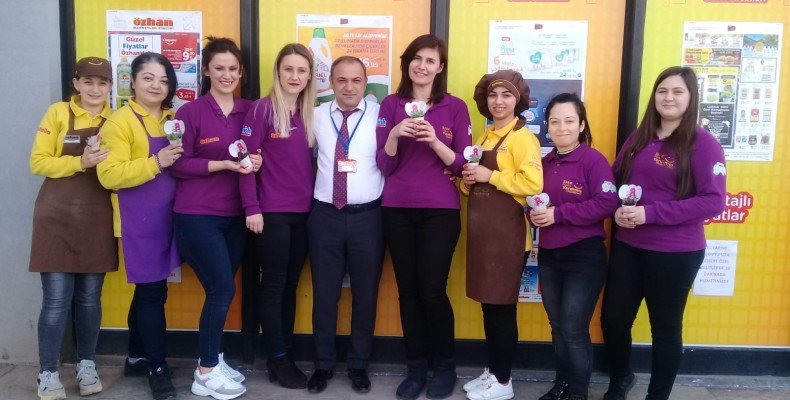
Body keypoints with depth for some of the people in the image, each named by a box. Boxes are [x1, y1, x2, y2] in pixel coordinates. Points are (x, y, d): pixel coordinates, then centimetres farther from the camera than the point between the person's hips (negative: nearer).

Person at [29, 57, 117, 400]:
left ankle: (86, 366, 25)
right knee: (56, 299, -2)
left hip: (98, 219, 3)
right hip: (58, 217, -2)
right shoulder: (58, 113, -1)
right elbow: (38, 162, -7)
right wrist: (80, 162, -19)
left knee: (90, 297, 10)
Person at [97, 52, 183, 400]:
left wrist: (180, 158, 2)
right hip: (138, 221, -6)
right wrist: (156, 163, -25)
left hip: (166, 216, 7)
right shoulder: (119, 121, -8)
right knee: (153, 292, -3)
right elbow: (109, 175, -17)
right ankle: (157, 368, 10)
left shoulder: (173, 119, 12)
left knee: (147, 289, 15)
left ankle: (137, 358, 29)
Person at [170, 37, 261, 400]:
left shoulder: (249, 110, 7)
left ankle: (213, 360, 29)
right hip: (197, 215, -5)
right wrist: (225, 165, -18)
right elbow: (178, 165, -10)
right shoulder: (190, 112, -7)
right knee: (223, 289, -6)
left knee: (220, 290, 11)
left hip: (234, 214, 5)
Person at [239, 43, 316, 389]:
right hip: (272, 212, -5)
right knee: (274, 285, 4)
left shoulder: (310, 113, 10)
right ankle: (277, 358, 15)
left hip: (304, 211, 6)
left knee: (291, 284, 12)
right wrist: (252, 208, -14)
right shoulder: (261, 109, -7)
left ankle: (286, 353, 23)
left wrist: (317, 199, 5)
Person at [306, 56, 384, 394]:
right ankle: (323, 364, 27)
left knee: (365, 294, 9)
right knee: (324, 293, 10)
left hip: (367, 216, -1)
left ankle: (359, 364, 27)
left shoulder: (381, 114, -1)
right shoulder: (316, 116, 7)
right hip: (325, 215, 2)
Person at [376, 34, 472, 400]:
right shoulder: (390, 105, 6)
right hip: (397, 209, 2)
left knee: (432, 291, -3)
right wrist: (394, 135, -15)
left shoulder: (455, 107, 2)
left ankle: (445, 366, 18)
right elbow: (384, 165, 2)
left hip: (440, 210, -2)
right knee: (407, 290, 6)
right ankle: (416, 366, 21)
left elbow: (462, 164, -2)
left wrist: (434, 141, -17)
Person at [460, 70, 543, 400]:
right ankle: (492, 371, 26)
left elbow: (533, 184, -22)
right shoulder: (485, 136, 16)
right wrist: (468, 181, 3)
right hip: (481, 228, 8)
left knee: (502, 306, 0)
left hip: (506, 231, -8)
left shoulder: (523, 137, -9)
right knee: (488, 304, 13)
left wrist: (489, 176, -16)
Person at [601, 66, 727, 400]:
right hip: (627, 246, 5)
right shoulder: (639, 138, 9)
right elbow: (615, 181, 14)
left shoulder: (703, 144, -9)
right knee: (612, 319, 12)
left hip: (675, 254, -5)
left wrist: (650, 213, -23)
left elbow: (713, 201, -17)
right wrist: (617, 210, -9)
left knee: (665, 327, 11)